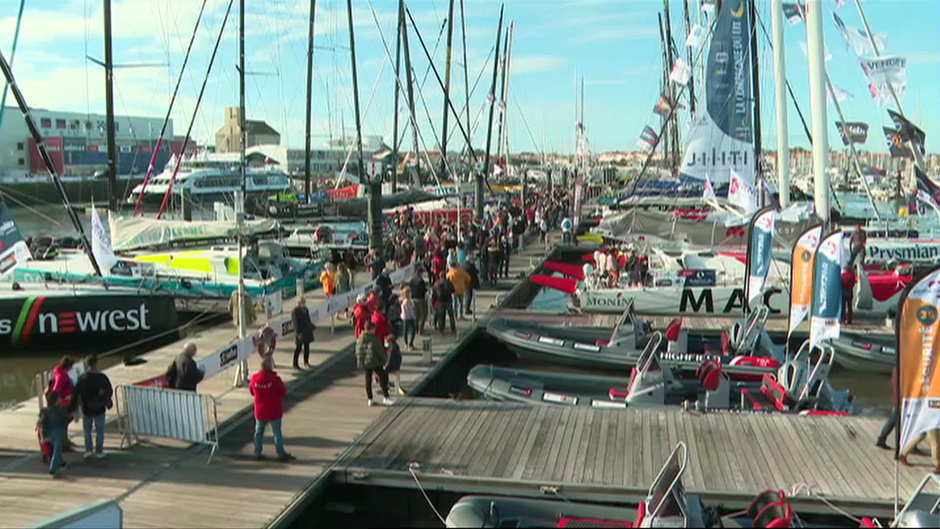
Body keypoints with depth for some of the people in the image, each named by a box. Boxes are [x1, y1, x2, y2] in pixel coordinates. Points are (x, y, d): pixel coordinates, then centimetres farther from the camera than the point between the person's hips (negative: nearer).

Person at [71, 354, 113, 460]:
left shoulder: (82, 378, -10)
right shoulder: (102, 377, -12)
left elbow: (76, 393, -6)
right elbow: (109, 391, -3)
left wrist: (73, 407, 6)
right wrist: (107, 402, 16)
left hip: (86, 409, 1)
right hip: (99, 409, -1)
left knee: (87, 429, 17)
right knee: (100, 430, 11)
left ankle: (88, 450, 11)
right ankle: (99, 451, 16)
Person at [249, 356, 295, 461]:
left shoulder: (255, 378, -8)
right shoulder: (275, 379, -21)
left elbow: (251, 391, 8)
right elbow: (284, 392, -12)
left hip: (260, 412, 4)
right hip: (274, 412, -4)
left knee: (259, 431, 16)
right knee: (277, 432, 5)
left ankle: (257, 453, 20)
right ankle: (281, 453, 10)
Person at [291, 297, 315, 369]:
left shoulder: (305, 309, 7)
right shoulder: (295, 311, -16)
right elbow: (295, 323, -18)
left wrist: (311, 326, 14)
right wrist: (298, 333, -21)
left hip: (307, 330, 8)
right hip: (300, 332, -8)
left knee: (307, 347, 15)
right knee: (298, 348, -1)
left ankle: (306, 361, 30)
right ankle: (295, 364, 8)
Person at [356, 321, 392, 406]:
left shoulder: (360, 339, 2)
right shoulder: (375, 339, -15)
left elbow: (358, 352, 8)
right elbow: (380, 351, -11)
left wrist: (360, 362, 19)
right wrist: (384, 361, 1)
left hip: (364, 363, 6)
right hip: (375, 362, -6)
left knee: (368, 380, 12)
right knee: (383, 378, 4)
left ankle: (369, 399, 15)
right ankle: (386, 398, 3)